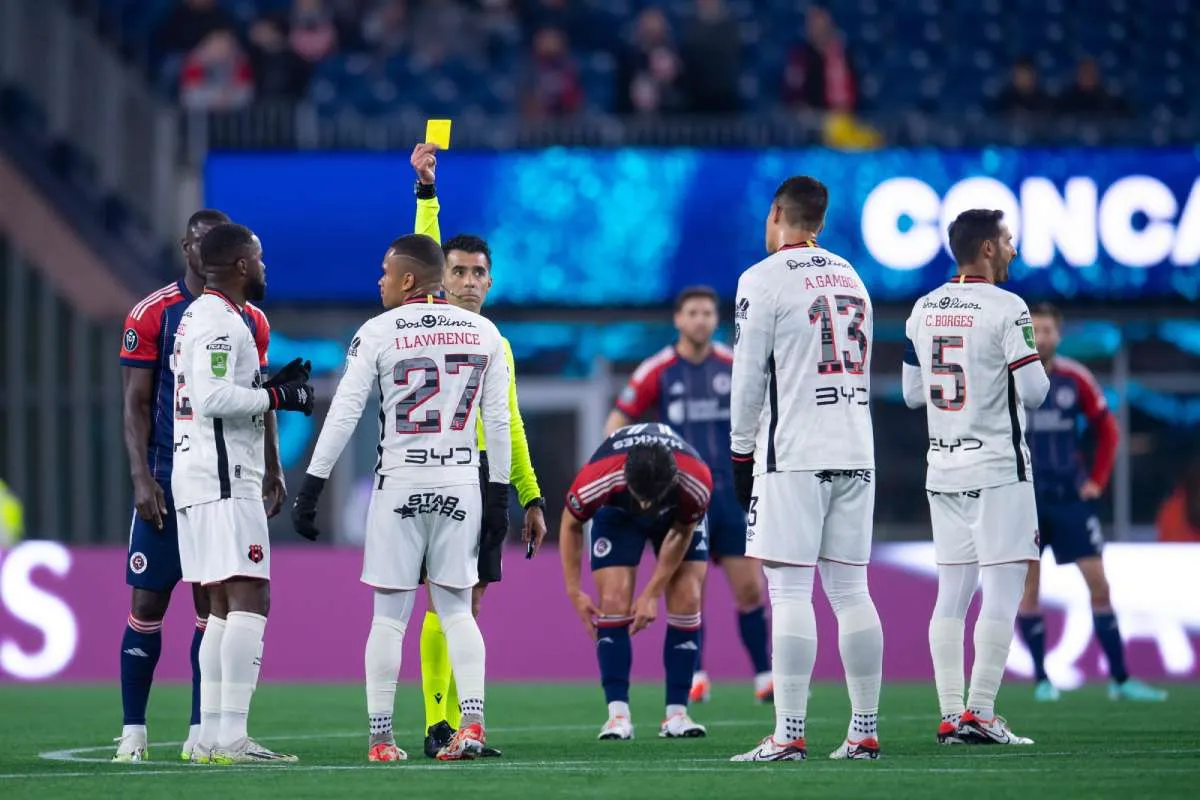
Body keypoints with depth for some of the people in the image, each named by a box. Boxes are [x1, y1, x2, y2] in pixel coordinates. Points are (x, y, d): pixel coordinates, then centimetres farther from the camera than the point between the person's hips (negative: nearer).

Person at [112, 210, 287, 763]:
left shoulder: (250, 320, 10)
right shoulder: (152, 314, -2)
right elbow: (136, 404, -4)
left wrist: (272, 471, 7)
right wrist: (141, 477, -12)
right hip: (167, 481, -4)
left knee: (214, 604, 3)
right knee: (149, 603, -3)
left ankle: (201, 731, 7)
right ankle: (133, 732, 2)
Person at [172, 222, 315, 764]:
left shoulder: (201, 316, 19)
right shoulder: (220, 321, -13)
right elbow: (212, 397, -22)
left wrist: (273, 385, 14)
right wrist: (278, 397, -12)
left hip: (198, 477, 11)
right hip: (223, 479, -11)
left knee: (224, 608, 12)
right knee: (250, 601, -14)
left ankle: (210, 736, 10)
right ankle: (231, 739, -20)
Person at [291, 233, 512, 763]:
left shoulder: (378, 333, -4)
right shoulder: (483, 333, 7)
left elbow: (344, 414, -7)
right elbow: (497, 422, 8)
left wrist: (311, 488, -4)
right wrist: (498, 495, 14)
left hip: (400, 485, -3)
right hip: (462, 485, 3)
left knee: (390, 615, 3)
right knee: (456, 609, 10)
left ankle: (381, 737, 3)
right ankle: (473, 723, -5)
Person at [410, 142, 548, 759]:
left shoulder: (498, 344, 17)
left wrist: (531, 497, 18)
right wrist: (426, 189, -24)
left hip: (486, 476, 6)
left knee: (469, 603, 6)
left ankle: (455, 726, 10)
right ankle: (436, 727, -9)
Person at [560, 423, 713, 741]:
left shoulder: (697, 483, -39)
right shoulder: (596, 479, -40)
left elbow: (681, 533, -18)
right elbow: (570, 525, -18)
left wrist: (652, 593, -16)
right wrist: (574, 592, -18)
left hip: (680, 515, 0)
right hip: (616, 511, 0)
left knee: (687, 602, -13)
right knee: (614, 603, -15)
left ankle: (677, 714, -8)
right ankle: (618, 714, -12)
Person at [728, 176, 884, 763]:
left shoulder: (764, 280, -5)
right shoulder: (850, 279, 16)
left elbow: (750, 379, -6)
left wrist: (741, 453, 4)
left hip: (794, 455, -6)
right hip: (856, 452, 7)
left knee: (790, 592, -7)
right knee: (850, 589, 7)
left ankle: (788, 734, -11)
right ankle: (864, 732, 6)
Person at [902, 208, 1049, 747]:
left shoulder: (923, 311, 8)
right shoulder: (1006, 309, -12)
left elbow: (912, 394, 13)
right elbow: (1034, 391, -15)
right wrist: (1034, 373, 7)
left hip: (943, 470, 6)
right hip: (997, 469, -6)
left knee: (952, 592, 8)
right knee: (1002, 591, -4)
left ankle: (950, 715, 5)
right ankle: (979, 714, -9)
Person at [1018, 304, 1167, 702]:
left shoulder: (1076, 379, 1)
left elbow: (1107, 429, 12)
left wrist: (1097, 479, 5)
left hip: (1071, 495, 2)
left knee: (1098, 583, -2)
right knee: (1028, 586, -2)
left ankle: (1120, 679, 4)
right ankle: (1041, 679, 8)